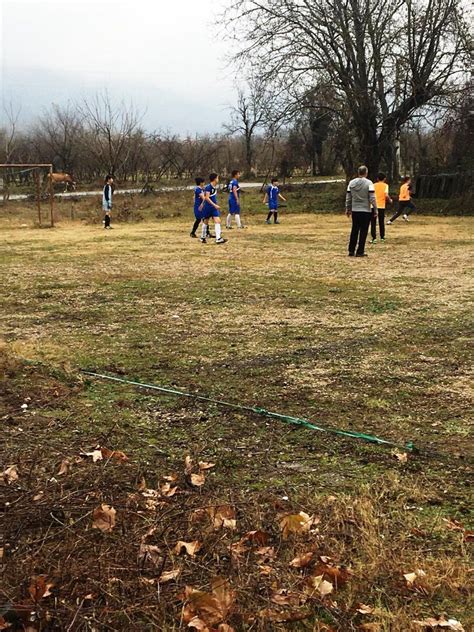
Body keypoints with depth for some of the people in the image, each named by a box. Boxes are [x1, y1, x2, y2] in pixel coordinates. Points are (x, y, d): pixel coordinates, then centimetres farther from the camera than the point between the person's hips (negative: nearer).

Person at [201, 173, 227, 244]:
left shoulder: (215, 187, 6)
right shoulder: (208, 187, -17)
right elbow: (207, 198, -23)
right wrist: (215, 205, -28)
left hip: (214, 207, 6)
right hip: (207, 207, -6)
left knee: (217, 221, -7)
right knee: (206, 222, 9)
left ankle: (218, 238, -9)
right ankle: (203, 237, 25)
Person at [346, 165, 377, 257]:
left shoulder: (351, 183, 4)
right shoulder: (368, 183, -8)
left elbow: (348, 198, 8)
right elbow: (372, 198, -12)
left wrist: (348, 209, 16)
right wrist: (375, 210, -5)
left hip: (355, 211, 4)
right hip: (365, 211, -4)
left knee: (354, 230, 13)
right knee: (363, 231, 2)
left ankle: (351, 250, 15)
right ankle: (360, 252, 3)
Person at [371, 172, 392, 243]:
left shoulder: (374, 185, 6)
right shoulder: (385, 185, 1)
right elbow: (386, 195, -12)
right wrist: (390, 200, 6)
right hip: (381, 206, 0)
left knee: (373, 223, 0)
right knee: (381, 222, 14)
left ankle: (374, 238, -8)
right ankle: (382, 237, 22)